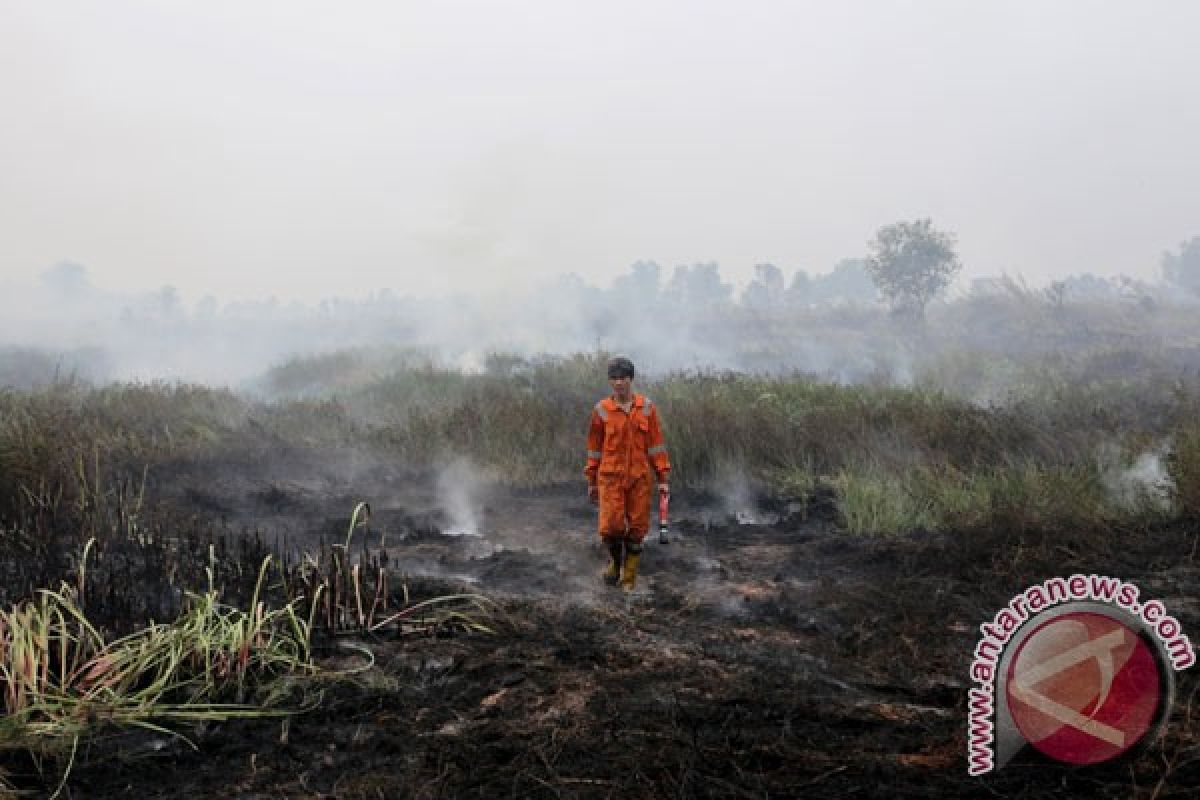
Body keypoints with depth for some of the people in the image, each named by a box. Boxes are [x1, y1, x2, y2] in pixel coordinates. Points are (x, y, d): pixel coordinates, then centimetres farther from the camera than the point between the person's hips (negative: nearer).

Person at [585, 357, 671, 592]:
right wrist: (592, 482, 8)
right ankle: (615, 559, 19)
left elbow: (656, 443, 4)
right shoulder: (601, 410, -2)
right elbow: (594, 448, 6)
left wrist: (663, 478, 0)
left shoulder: (647, 407, 1)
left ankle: (629, 576, 19)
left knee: (636, 528, 4)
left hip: (640, 477, 1)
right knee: (611, 526, -11)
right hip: (611, 477, -1)